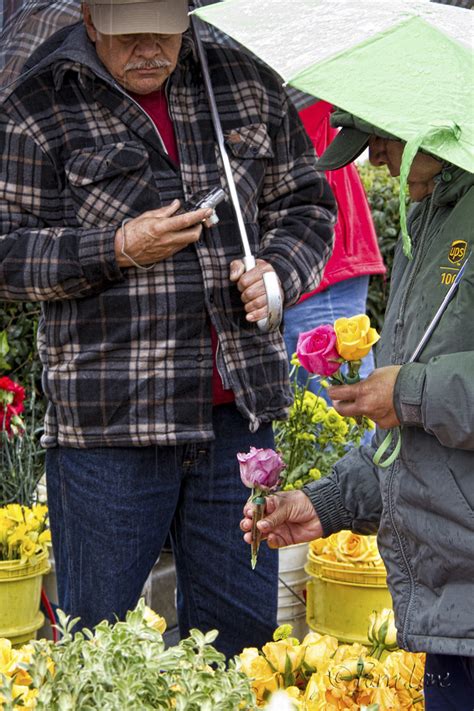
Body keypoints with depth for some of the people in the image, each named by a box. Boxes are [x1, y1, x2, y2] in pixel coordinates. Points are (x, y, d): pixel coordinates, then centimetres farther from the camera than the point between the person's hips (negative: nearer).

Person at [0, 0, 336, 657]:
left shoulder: (248, 87, 9)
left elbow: (307, 207, 17)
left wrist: (278, 270, -3)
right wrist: (118, 248, -14)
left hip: (236, 411, 3)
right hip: (106, 423, -3)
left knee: (243, 629, 12)